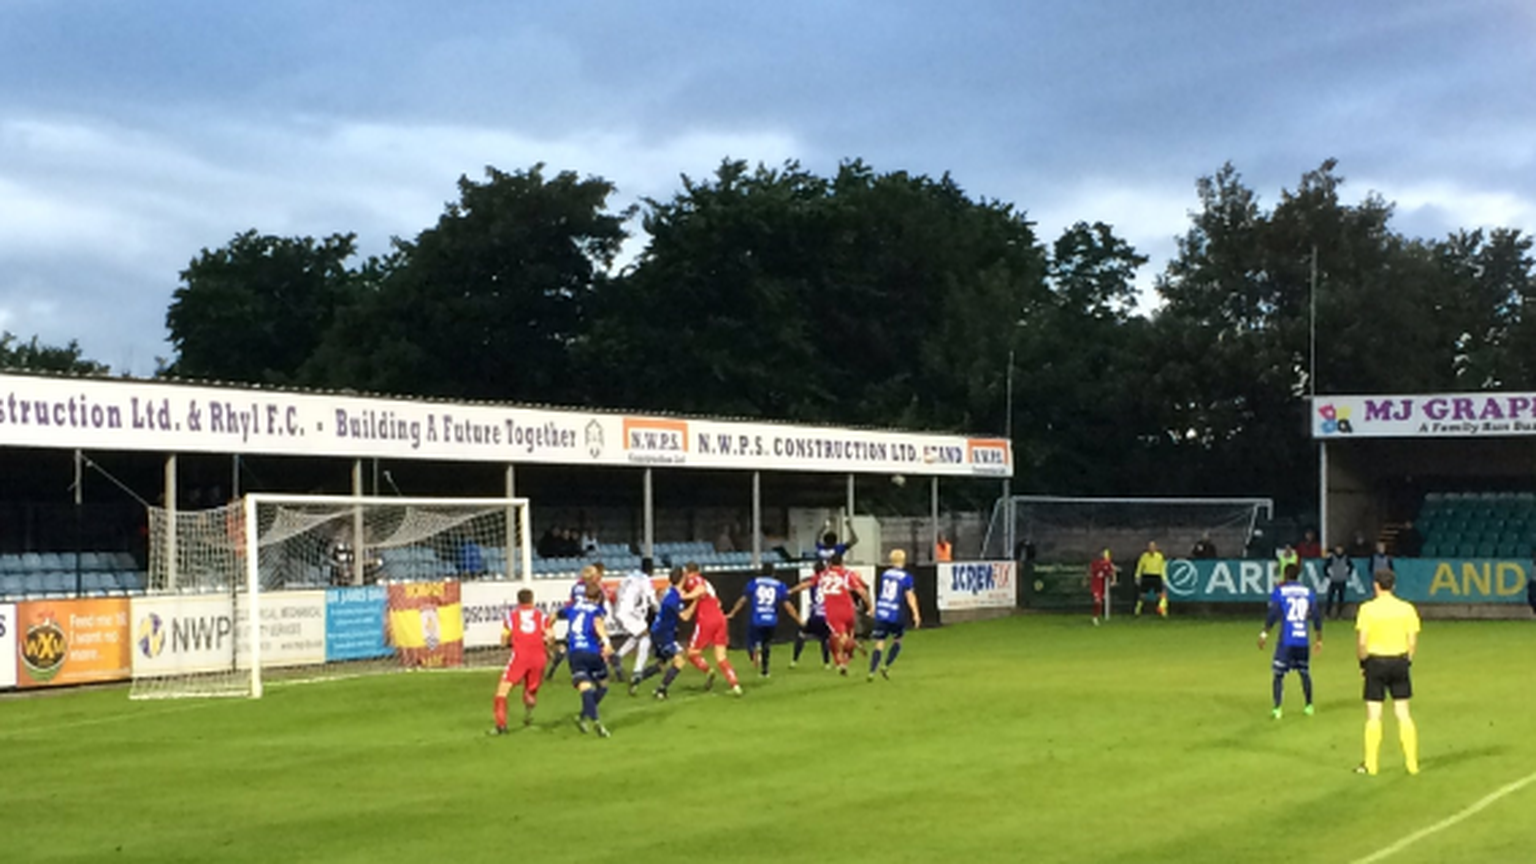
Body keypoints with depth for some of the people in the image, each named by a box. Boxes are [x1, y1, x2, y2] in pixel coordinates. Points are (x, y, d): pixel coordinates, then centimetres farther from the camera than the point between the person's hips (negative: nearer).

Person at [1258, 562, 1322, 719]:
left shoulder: (1279, 591, -2)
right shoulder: (1308, 592, 9)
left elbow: (1273, 614, -11)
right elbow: (1316, 616, 11)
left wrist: (1264, 634, -5)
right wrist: (1319, 639, 19)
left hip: (1286, 640, -3)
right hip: (1303, 640, 3)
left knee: (1279, 674, 1)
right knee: (1305, 673, 18)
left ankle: (1277, 709, -6)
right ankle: (1309, 706, 25)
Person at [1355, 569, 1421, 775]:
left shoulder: (1367, 608, -9)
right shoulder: (1406, 608, 0)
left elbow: (1361, 641, -12)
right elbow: (1413, 641, -1)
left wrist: (1363, 662, 1)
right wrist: (1407, 661, 11)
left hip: (1376, 661, -3)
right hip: (1399, 660, 3)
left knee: (1373, 716, 3)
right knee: (1403, 714, 11)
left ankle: (1371, 764, 6)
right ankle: (1412, 762, 13)